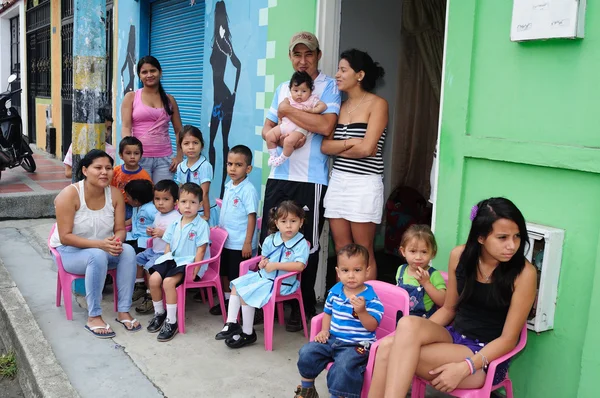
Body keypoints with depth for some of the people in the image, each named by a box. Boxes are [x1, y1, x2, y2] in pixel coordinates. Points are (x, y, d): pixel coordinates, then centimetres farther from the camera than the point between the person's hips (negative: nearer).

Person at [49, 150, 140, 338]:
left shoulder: (115, 194, -7)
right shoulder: (70, 194, -21)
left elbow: (120, 229, -3)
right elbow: (65, 237, -23)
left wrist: (115, 242, -28)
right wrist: (99, 244, -33)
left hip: (103, 248, 5)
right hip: (69, 251, -4)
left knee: (128, 251, -26)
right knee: (97, 256, -36)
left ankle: (123, 311, -18)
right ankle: (93, 317, -25)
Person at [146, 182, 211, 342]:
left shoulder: (202, 225, -10)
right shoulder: (174, 224, 11)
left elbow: (201, 250, -13)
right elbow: (168, 246, 15)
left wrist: (194, 271, -18)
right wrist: (165, 263, 4)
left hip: (189, 262, -7)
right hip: (172, 259, 7)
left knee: (168, 282, -28)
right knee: (154, 279, -13)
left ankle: (171, 322, -15)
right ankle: (159, 313, 11)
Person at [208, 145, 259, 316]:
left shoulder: (248, 190, -18)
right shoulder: (228, 186, 5)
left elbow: (251, 217, -19)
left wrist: (248, 243, -20)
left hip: (240, 244, -8)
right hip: (225, 240, 8)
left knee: (239, 277, 3)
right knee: (225, 273, 20)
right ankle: (227, 300, 36)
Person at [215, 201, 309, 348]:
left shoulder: (301, 243, -15)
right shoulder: (270, 240, 4)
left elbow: (299, 265, -27)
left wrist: (275, 265, -25)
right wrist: (263, 263, -7)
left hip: (281, 283, -7)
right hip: (262, 276, 7)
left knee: (245, 294, -17)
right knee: (236, 286, 0)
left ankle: (248, 333, -2)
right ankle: (231, 324, 7)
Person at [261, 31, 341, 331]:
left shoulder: (329, 86, -2)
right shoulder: (283, 89, 16)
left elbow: (326, 126, -18)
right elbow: (267, 129, 16)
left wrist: (288, 111, -9)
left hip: (311, 179, -5)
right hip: (279, 175, 6)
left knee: (306, 245, 4)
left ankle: (303, 306, 18)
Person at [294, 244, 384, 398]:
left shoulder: (370, 298, -13)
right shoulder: (334, 291, 4)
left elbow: (372, 326, -17)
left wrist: (362, 311, -34)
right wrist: (324, 331, 5)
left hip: (356, 344, -6)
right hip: (332, 339, 6)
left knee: (343, 365, -32)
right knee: (306, 352, -8)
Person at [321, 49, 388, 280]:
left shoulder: (377, 104, -5)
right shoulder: (341, 106, 13)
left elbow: (366, 149, -17)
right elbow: (325, 146, 3)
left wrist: (338, 149, -3)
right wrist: (349, 143, -12)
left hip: (364, 184, -6)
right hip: (337, 181, 6)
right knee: (342, 251, 9)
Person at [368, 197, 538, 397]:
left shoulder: (524, 273, -15)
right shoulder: (460, 255, -2)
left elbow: (508, 339, -13)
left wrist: (464, 368, -25)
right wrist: (413, 336, -6)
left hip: (487, 358, -5)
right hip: (454, 336, 5)